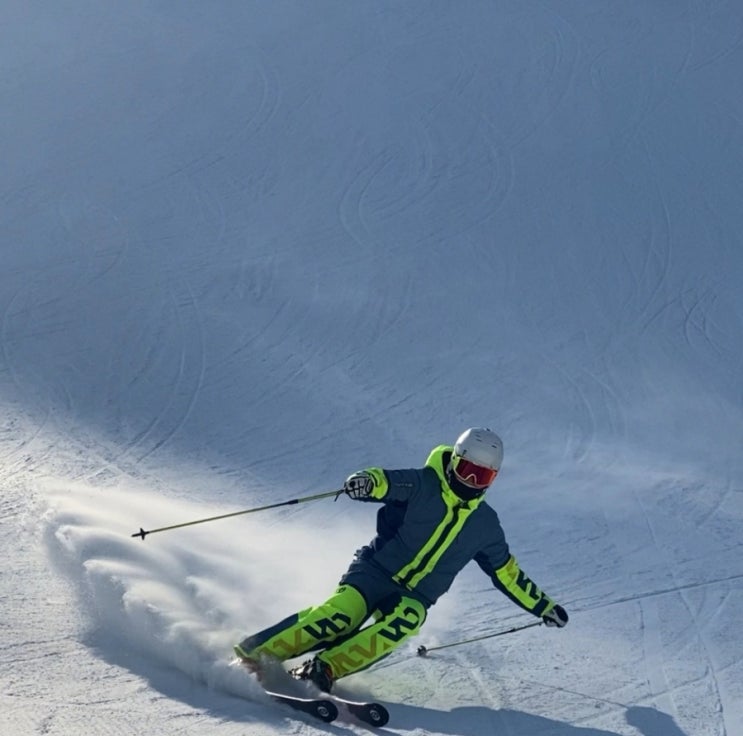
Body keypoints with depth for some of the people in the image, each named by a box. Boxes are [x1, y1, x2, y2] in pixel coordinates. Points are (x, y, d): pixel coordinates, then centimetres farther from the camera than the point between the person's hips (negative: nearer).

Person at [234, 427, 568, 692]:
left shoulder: (484, 524, 10)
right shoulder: (423, 485, -4)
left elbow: (507, 572, 21)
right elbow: (390, 481, -24)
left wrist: (542, 605, 20)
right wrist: (367, 481, -48)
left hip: (414, 598, 3)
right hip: (375, 570, -3)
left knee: (406, 620, -32)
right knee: (340, 615, -30)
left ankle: (325, 669, -35)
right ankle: (249, 653, -23)